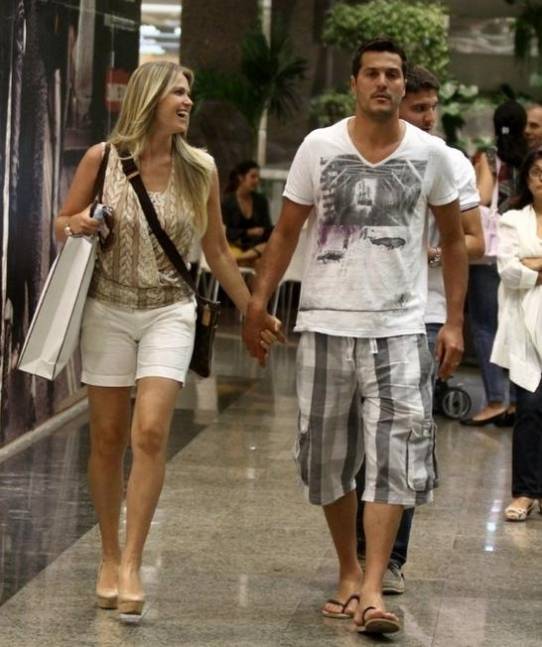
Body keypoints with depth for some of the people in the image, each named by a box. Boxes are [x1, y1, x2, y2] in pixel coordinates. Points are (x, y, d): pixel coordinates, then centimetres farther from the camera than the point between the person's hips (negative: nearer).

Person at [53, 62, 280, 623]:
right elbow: (62, 225, 9)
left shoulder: (199, 170, 0)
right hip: (108, 310, 0)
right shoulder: (102, 159, -3)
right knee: (108, 439, 5)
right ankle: (109, 557, 18)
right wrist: (77, 226, -14)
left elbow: (216, 250, 11)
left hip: (169, 313, 0)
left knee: (149, 434, -15)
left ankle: (131, 565, -12)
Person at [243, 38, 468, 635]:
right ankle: (348, 573, 24)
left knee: (395, 457, -12)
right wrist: (258, 303, -2)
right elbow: (286, 232, 6)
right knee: (327, 460, 8)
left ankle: (372, 588, -13)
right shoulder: (319, 147, 0)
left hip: (399, 328, -1)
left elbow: (453, 240, 10)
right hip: (327, 324, 1)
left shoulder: (429, 154, 2)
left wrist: (454, 322, 4)